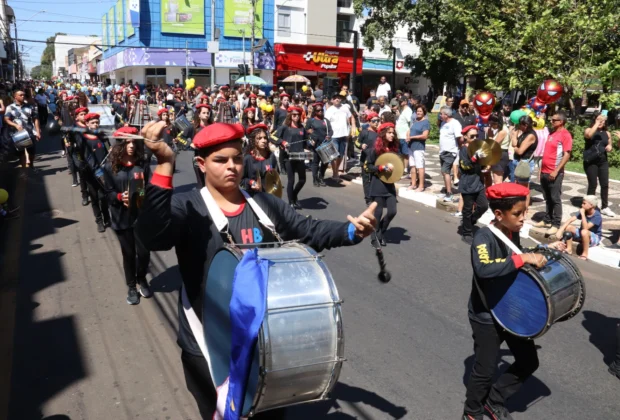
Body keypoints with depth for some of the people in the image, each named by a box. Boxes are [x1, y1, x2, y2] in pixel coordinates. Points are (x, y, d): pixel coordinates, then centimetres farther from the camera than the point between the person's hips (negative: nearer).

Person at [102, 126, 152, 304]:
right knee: (128, 253, 11)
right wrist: (120, 197, -22)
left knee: (144, 252, 4)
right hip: (122, 218, -1)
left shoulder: (143, 164, -3)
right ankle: (131, 286, 31)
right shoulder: (110, 167, -5)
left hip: (142, 216, 1)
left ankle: (142, 280, 33)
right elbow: (108, 193, -4)